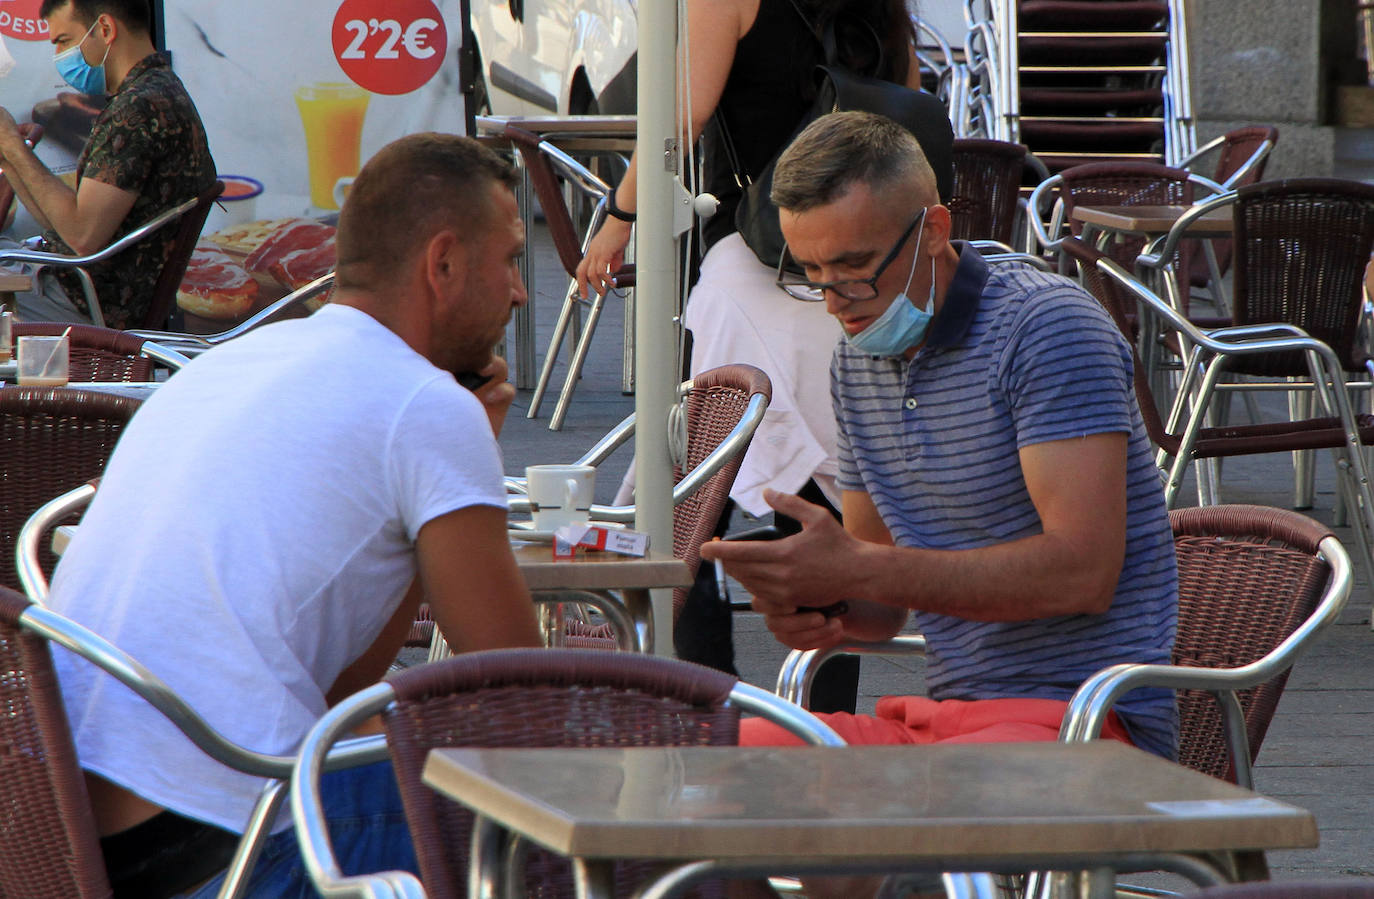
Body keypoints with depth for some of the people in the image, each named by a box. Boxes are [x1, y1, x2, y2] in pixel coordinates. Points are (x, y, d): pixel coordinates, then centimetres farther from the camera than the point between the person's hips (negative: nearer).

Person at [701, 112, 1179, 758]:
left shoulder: (1047, 325, -10)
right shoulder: (856, 362, 15)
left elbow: (1082, 572, -20)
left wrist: (859, 571, -21)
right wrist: (823, 606, -3)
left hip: (1089, 723, -7)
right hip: (942, 715, 7)